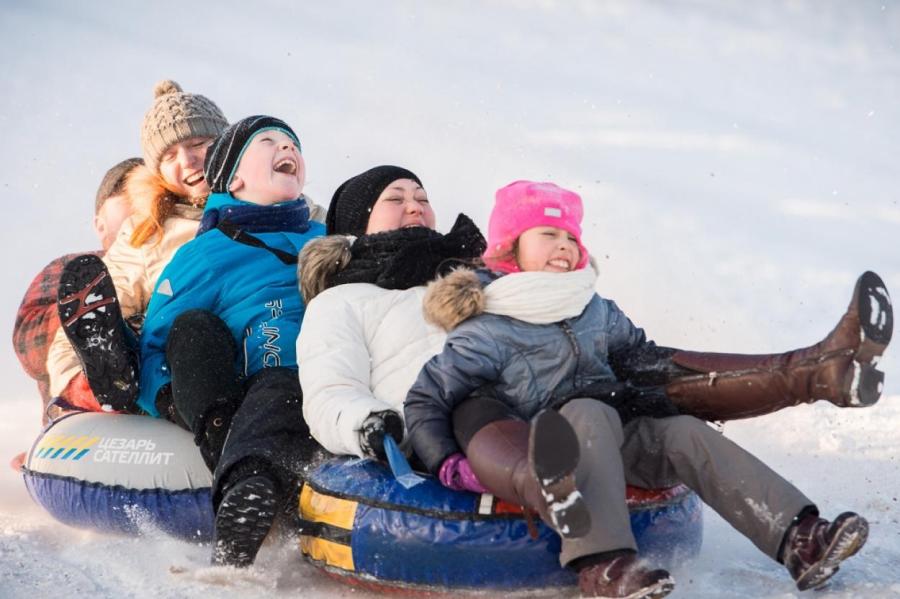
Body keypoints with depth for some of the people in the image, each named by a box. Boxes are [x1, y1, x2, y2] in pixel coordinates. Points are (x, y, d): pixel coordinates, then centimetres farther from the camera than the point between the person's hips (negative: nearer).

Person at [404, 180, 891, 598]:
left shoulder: (596, 312, 15)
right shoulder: (485, 333, -6)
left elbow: (641, 355, 28)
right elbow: (425, 401, -6)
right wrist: (447, 465, -17)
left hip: (617, 445, 6)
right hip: (545, 452, -6)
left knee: (685, 434, -16)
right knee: (590, 415, -35)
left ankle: (800, 539, -29)